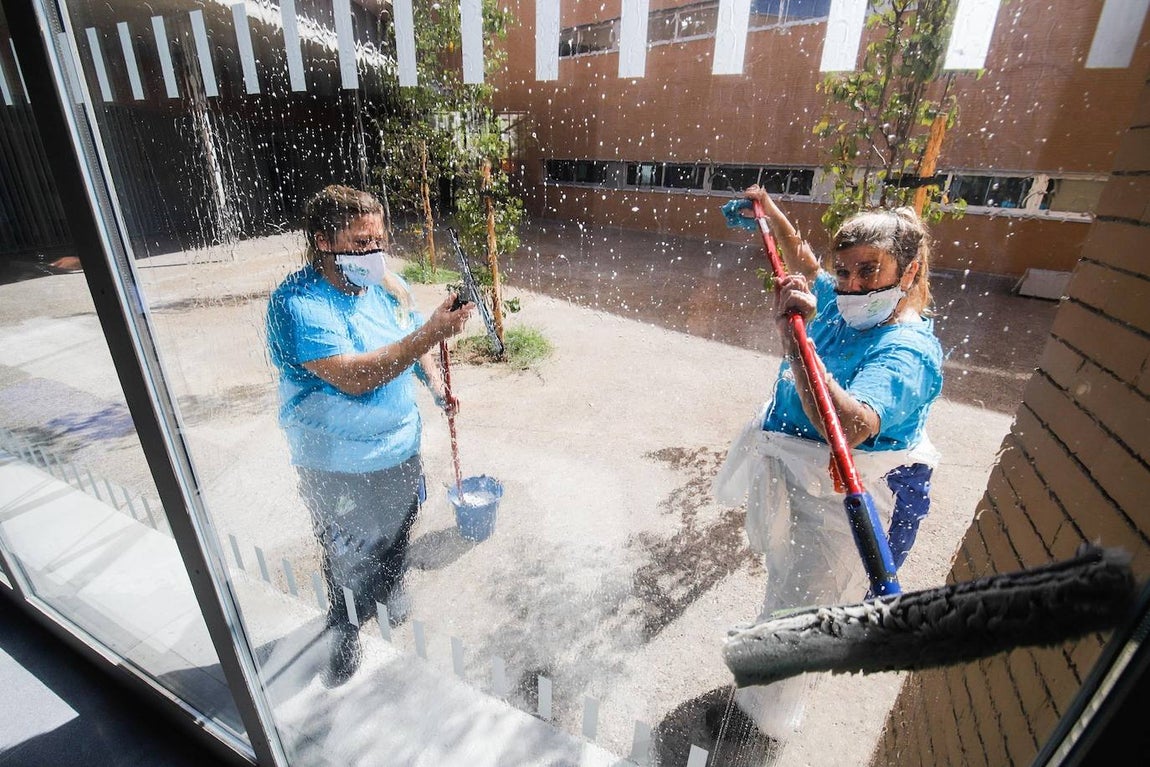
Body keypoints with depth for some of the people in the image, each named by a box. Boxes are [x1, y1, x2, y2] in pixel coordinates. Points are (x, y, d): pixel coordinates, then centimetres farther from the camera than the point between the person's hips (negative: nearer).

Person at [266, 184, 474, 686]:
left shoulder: (388, 286, -3)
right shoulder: (298, 303, -24)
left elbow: (414, 347, 13)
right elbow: (352, 377, -36)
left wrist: (436, 384, -4)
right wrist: (429, 333, -42)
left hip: (399, 448, 7)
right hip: (339, 466, -6)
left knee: (395, 535, 27)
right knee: (350, 560, 13)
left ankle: (387, 595, 57)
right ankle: (343, 635, 43)